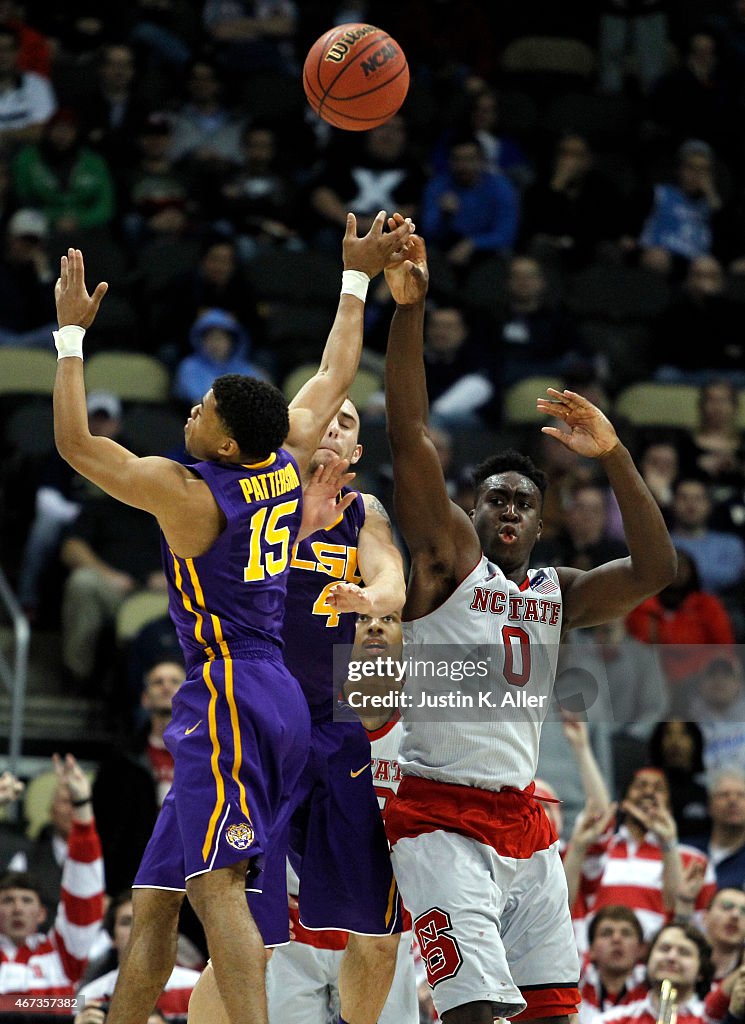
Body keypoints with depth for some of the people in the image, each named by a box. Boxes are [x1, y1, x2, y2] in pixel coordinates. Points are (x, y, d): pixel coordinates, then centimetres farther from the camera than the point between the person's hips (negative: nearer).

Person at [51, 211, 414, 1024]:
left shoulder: (184, 491, -11)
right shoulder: (289, 462, 9)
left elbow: (74, 442, -4)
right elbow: (336, 373, 23)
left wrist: (71, 331, 1)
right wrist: (357, 279, 32)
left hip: (228, 699, -9)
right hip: (274, 698, 9)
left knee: (215, 885, -22)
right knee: (154, 902, 11)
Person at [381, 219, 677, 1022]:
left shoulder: (557, 595, 14)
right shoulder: (448, 556, 2)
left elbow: (655, 570, 0)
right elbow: (409, 439, -9)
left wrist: (613, 458, -8)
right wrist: (407, 311, -18)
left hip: (524, 820, 6)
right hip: (441, 814, -6)